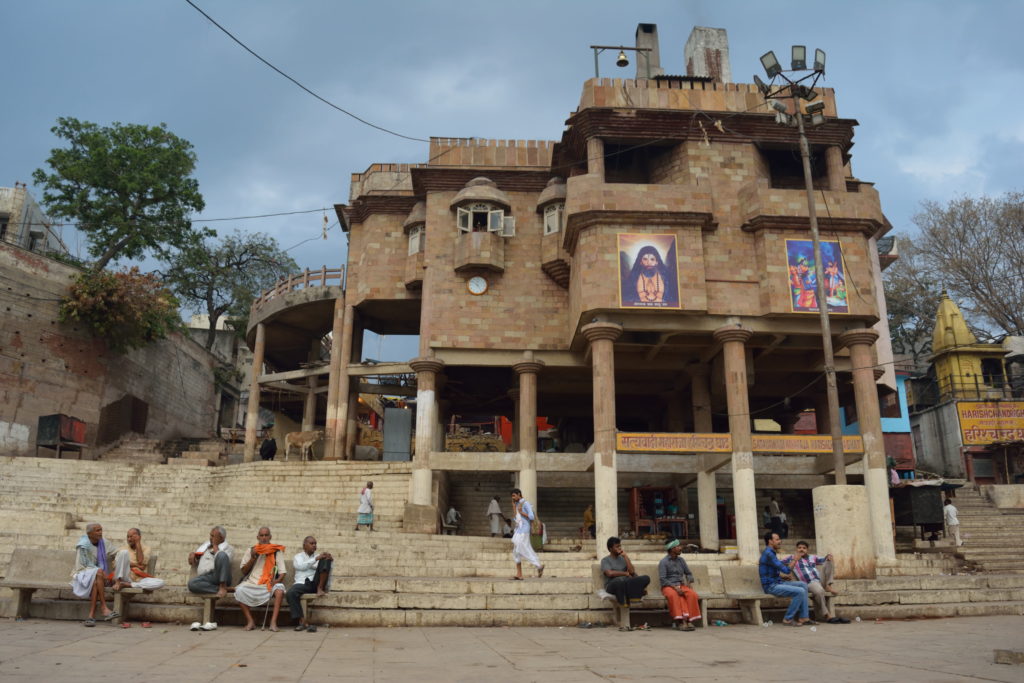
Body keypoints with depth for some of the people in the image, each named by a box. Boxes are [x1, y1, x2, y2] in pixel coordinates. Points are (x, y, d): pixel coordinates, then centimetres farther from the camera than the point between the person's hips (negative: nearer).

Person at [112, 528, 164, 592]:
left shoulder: (145, 548, 12)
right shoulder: (123, 548, 13)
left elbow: (140, 562, -7)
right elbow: (116, 564, -4)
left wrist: (138, 543, -2)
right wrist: (136, 565, -12)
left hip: (138, 579, 1)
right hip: (125, 577, -1)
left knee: (160, 583, -29)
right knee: (124, 552, -20)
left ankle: (126, 584, -29)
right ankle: (117, 582, -26)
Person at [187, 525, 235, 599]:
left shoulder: (228, 548, 12)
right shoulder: (205, 545, 28)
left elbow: (221, 561, -9)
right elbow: (193, 564, 30)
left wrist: (215, 545, 0)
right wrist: (192, 556, 8)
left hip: (221, 576, -4)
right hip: (205, 577, 4)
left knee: (222, 554, -32)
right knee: (191, 583, -31)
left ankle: (223, 587, -31)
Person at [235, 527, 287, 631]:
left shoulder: (276, 551, 7)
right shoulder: (250, 551, 12)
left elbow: (282, 572, 2)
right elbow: (244, 572, 8)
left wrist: (278, 580, -20)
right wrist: (253, 558, -6)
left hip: (269, 584, -1)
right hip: (252, 583, 1)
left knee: (279, 589, -33)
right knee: (239, 590, -29)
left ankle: (273, 622, -31)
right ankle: (250, 621, -19)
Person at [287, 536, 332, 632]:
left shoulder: (319, 556, 24)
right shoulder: (298, 557, 17)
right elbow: (301, 566, -6)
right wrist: (316, 559, -15)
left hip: (316, 583, 1)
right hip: (302, 583, -1)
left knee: (326, 559, -17)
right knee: (290, 593, -35)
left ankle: (320, 588, -23)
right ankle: (302, 621, -31)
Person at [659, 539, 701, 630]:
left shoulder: (681, 560, 16)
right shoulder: (663, 562, -2)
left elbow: (689, 573, 22)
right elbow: (662, 579, -11)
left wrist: (690, 582, 1)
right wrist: (674, 587, -22)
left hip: (681, 585, 5)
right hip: (668, 586, -5)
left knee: (692, 594, -28)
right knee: (674, 595, -39)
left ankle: (689, 619, -30)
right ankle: (680, 620, -38)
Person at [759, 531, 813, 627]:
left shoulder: (771, 553, 15)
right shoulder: (768, 554, -19)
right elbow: (786, 570, -21)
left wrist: (786, 576, 4)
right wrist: (795, 559, -7)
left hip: (777, 583, 10)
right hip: (771, 586, -10)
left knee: (803, 585, 6)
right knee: (800, 592, -20)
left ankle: (803, 618, 3)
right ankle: (788, 619, -8)